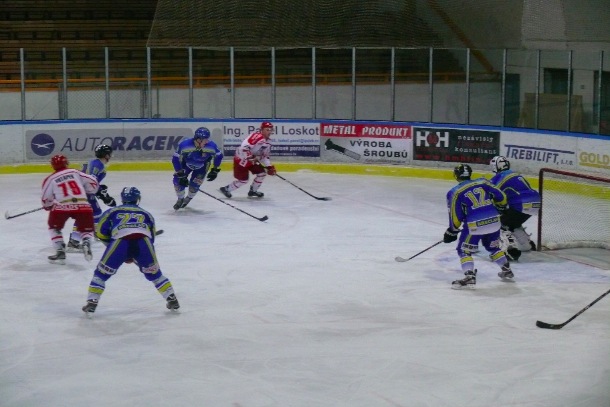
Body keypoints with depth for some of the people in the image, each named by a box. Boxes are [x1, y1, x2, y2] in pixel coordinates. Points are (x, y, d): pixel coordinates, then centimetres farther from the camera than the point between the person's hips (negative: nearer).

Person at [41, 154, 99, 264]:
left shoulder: (50, 179, 13)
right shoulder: (75, 173, 16)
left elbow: (46, 200, 17)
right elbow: (92, 183, 15)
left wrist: (49, 206, 39)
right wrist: (86, 192, 35)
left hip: (62, 206, -1)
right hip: (83, 205, 1)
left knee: (54, 227, 25)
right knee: (86, 229, 18)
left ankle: (60, 252, 14)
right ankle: (86, 243, -15)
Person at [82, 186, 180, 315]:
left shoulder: (113, 211, 29)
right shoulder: (146, 214, 34)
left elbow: (100, 231, 19)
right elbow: (151, 237, 30)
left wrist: (110, 243, 32)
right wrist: (134, 256, 35)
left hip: (120, 241, -2)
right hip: (143, 242, 2)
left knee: (101, 273, 15)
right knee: (154, 273, 24)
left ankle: (91, 303, 5)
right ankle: (172, 301, 22)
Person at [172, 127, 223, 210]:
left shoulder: (212, 146, -33)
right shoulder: (184, 145, -39)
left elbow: (219, 156, -12)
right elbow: (175, 159, -29)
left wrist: (215, 171, -7)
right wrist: (181, 174, -29)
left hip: (202, 166, 0)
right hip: (186, 164, 0)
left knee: (195, 184, -7)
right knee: (178, 180, -11)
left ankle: (188, 198, 27)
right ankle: (180, 199, 18)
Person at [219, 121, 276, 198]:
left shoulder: (267, 142, 6)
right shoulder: (257, 136, -26)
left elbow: (264, 156, 15)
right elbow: (244, 146, -34)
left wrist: (269, 166, 5)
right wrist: (251, 157, -33)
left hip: (252, 160, 9)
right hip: (241, 159, -9)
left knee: (262, 172, 5)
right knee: (243, 180, -5)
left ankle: (253, 191, 21)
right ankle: (226, 189, 15)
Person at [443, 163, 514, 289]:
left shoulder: (454, 192, 0)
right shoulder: (483, 182, 11)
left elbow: (456, 216, -1)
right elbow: (500, 197, 12)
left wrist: (452, 232, 12)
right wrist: (499, 208, 32)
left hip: (474, 224, -5)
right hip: (493, 221, 5)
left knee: (464, 250, 7)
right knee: (493, 247, 28)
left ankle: (469, 277, -9)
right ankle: (507, 271, 37)